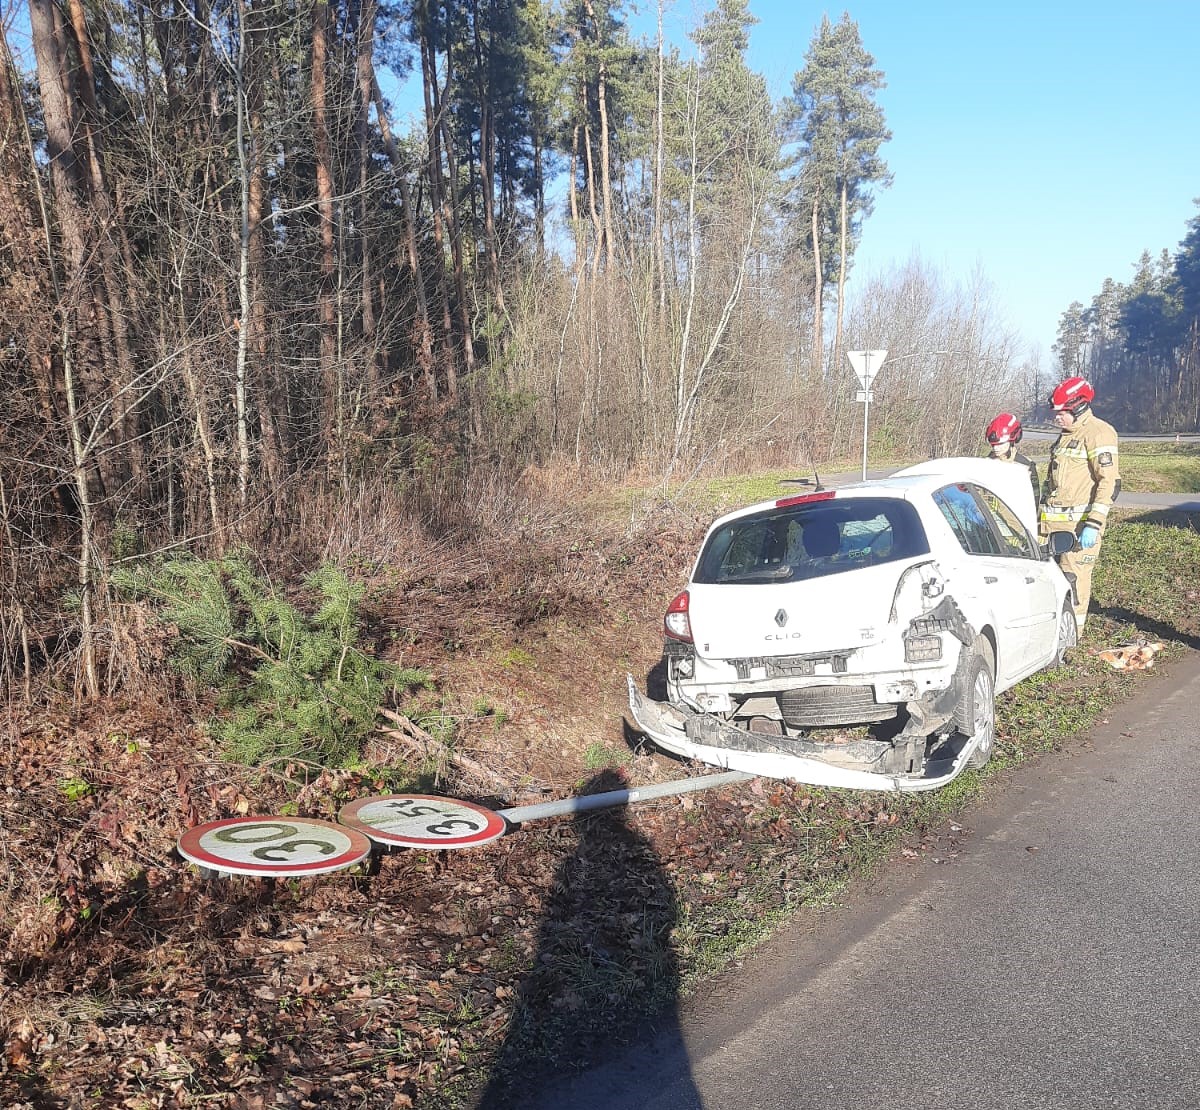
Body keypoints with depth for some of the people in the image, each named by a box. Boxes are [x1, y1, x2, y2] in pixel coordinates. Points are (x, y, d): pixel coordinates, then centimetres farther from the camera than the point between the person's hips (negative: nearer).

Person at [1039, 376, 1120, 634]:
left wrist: (1094, 524, -22)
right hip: (1055, 522, 8)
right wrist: (1043, 515, 25)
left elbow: (1110, 482, -17)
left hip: (1080, 523, -8)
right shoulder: (1066, 434, 18)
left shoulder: (1097, 433, -11)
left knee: (1074, 576, -4)